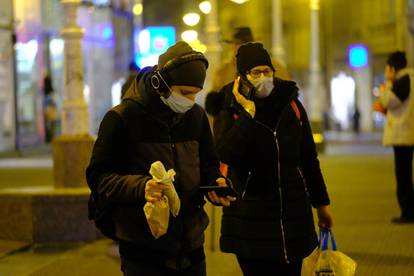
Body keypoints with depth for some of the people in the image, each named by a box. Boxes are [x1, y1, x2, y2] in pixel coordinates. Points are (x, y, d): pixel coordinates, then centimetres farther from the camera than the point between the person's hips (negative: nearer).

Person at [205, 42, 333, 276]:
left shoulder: (290, 103, 6)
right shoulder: (229, 109, -3)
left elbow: (309, 157, 13)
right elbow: (226, 155, -21)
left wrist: (322, 203, 16)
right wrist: (248, 113, -20)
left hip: (293, 215, 3)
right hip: (250, 219, -3)